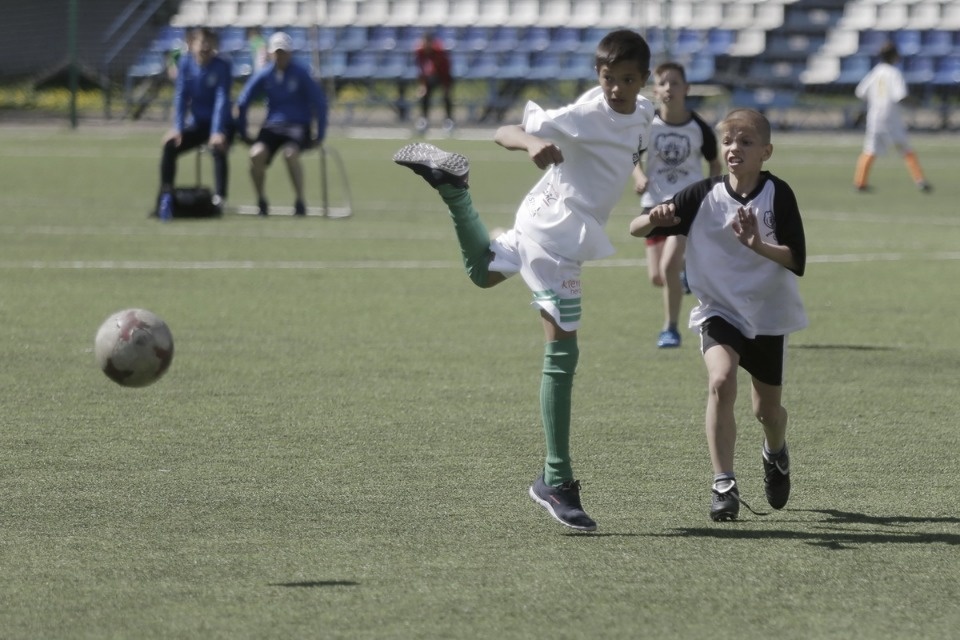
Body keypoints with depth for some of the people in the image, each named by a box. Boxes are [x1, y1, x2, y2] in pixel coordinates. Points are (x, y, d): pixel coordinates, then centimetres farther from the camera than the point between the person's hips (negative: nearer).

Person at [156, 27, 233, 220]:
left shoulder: (222, 66, -12)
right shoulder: (186, 64, -2)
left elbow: (222, 100, -21)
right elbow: (181, 96, -5)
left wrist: (217, 132, -33)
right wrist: (177, 128, -17)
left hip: (220, 125, -4)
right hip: (196, 124, 4)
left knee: (218, 149, -34)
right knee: (170, 146, -20)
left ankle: (219, 199, -35)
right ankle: (165, 197, -19)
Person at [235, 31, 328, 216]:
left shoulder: (301, 74, -4)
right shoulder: (264, 75, 3)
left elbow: (319, 102, -1)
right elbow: (242, 103, 10)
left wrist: (319, 135, -3)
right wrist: (243, 133, 8)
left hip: (298, 125, -3)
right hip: (272, 125, 3)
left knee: (290, 153, -36)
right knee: (256, 154, -28)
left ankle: (300, 203, -23)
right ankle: (261, 202, -10)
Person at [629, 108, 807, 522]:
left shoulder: (777, 195, -12)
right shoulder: (703, 196, -9)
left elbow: (797, 262, -17)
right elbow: (636, 229, -11)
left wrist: (757, 244, -33)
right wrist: (654, 220, -34)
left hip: (769, 316, 0)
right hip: (719, 310, 0)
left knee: (767, 408, 13)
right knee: (721, 383, -26)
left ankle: (776, 455, 49)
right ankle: (724, 485, -22)